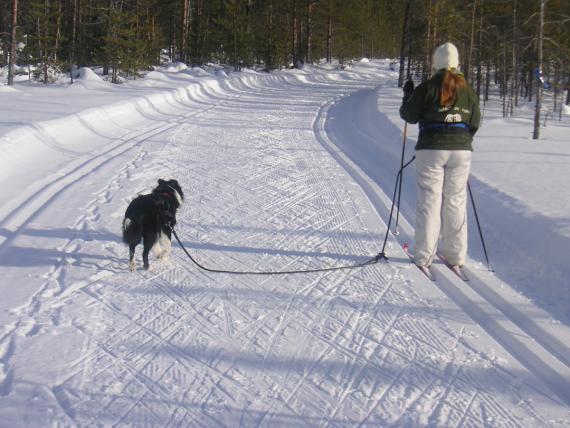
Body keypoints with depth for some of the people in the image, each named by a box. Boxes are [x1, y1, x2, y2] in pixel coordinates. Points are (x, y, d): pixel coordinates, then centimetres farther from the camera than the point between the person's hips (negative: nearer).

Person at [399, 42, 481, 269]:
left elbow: (408, 115, -2)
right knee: (456, 201, 10)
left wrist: (408, 94, 15)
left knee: (428, 201, 0)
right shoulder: (467, 89, 6)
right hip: (461, 150, 3)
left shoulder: (427, 87, -6)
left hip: (431, 149, -3)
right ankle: (455, 255, 14)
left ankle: (424, 256, 1)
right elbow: (475, 122, 11)